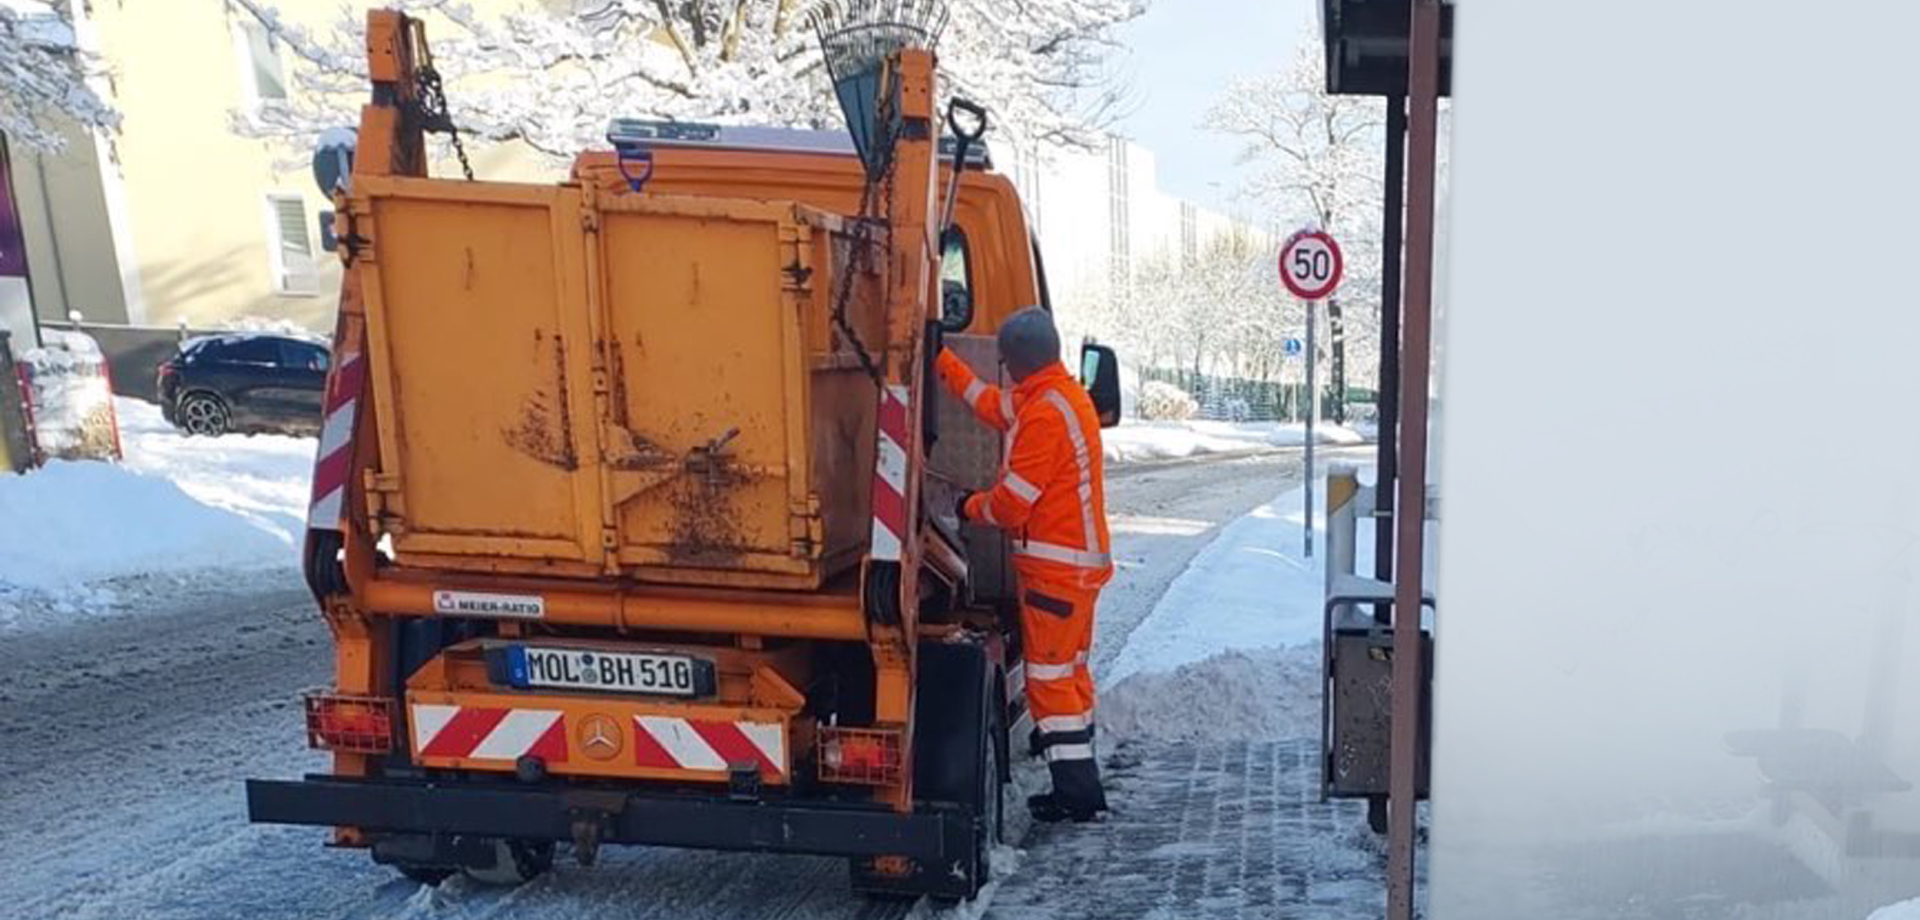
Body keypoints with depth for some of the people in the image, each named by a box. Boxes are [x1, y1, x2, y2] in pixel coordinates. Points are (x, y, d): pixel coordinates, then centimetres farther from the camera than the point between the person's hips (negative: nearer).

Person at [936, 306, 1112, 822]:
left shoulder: (1045, 413, -20)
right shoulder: (1064, 395, 11)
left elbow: (1012, 503, -19)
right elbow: (992, 404, 26)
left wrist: (971, 507, 2)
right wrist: (940, 359, 30)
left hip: (1055, 566, -10)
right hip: (1080, 561, 10)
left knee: (1050, 674, -3)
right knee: (1069, 668, 19)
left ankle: (1076, 792, 3)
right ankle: (1079, 779, 30)